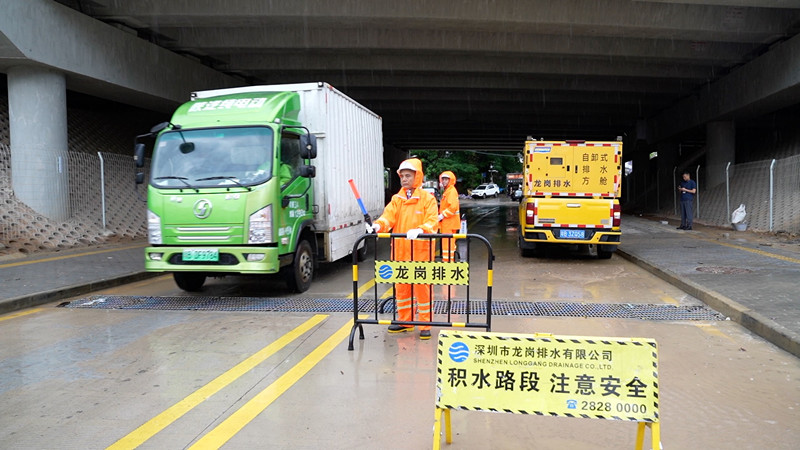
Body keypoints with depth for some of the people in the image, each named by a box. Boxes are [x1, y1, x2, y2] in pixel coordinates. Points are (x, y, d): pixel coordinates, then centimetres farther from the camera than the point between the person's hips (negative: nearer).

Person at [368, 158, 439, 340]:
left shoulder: (427, 198, -1)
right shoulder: (396, 199, 10)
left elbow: (433, 221, -10)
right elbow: (389, 216, -3)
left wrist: (419, 230, -29)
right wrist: (378, 225, -23)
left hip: (420, 251, -4)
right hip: (400, 251, 4)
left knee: (422, 287, 0)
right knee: (401, 287, 12)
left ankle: (425, 325, 10)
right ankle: (405, 321, 26)